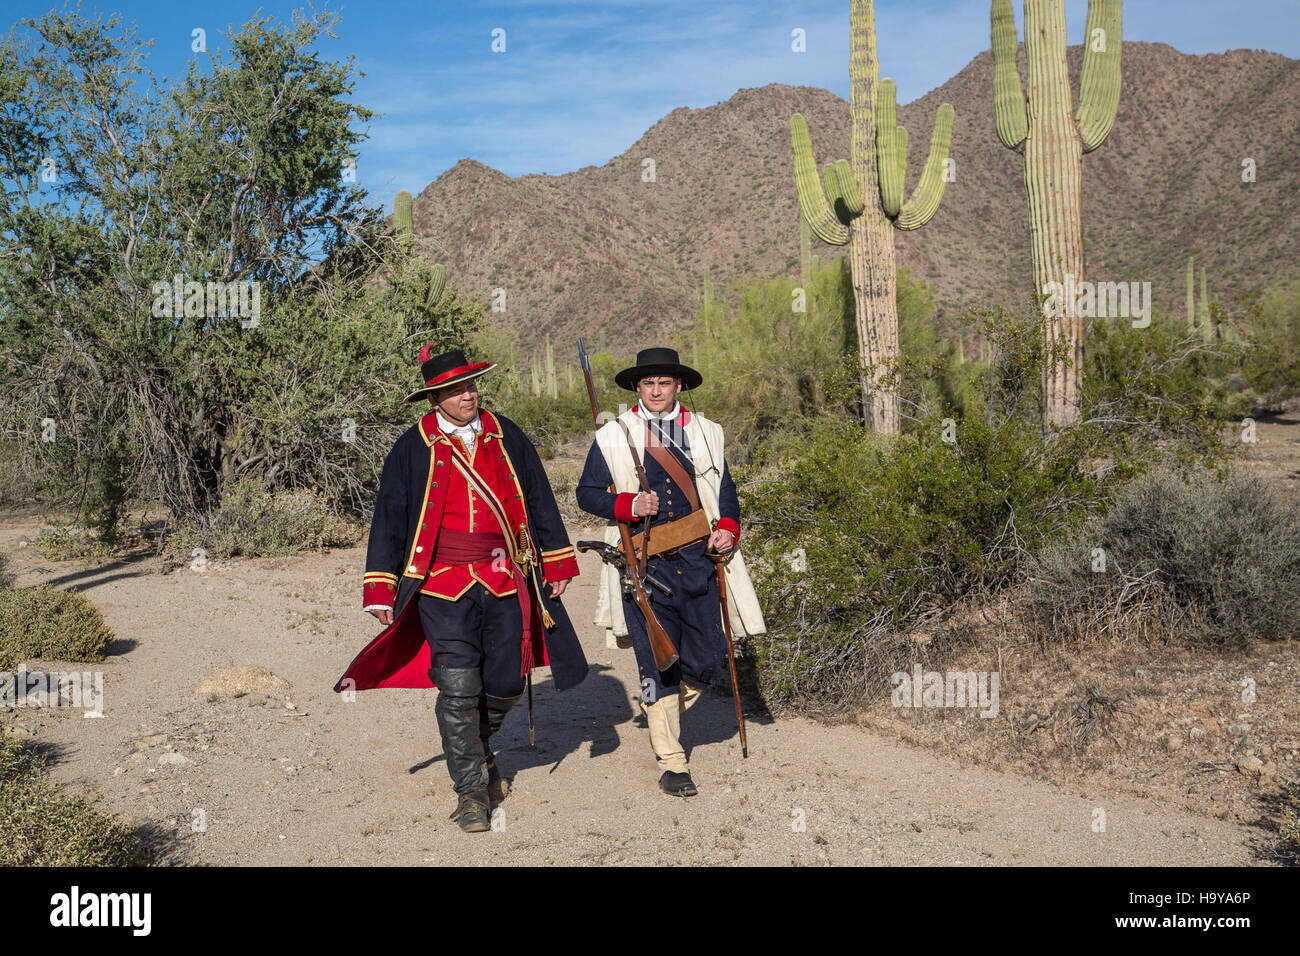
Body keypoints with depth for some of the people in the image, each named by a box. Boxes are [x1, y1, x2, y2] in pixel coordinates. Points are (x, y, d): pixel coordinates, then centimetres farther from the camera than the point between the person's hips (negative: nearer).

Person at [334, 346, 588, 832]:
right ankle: (471, 789, 8)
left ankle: (477, 750, 38)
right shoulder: (414, 447, 1)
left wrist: (557, 563, 13)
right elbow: (389, 518, 4)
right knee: (458, 687, -8)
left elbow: (539, 499, 15)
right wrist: (381, 588, 1)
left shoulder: (505, 436, 9)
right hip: (444, 585, -3)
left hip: (506, 581, 3)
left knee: (506, 684, 6)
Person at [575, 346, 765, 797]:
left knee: (706, 661, 2)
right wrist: (630, 505, -13)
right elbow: (588, 493, 5)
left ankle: (664, 709, 34)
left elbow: (725, 489, 19)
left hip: (696, 559, 3)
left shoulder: (705, 433, 13)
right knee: (657, 662, -3)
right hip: (643, 565, -3)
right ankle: (671, 762, 9)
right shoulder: (613, 436, 5)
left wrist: (728, 527, 0)